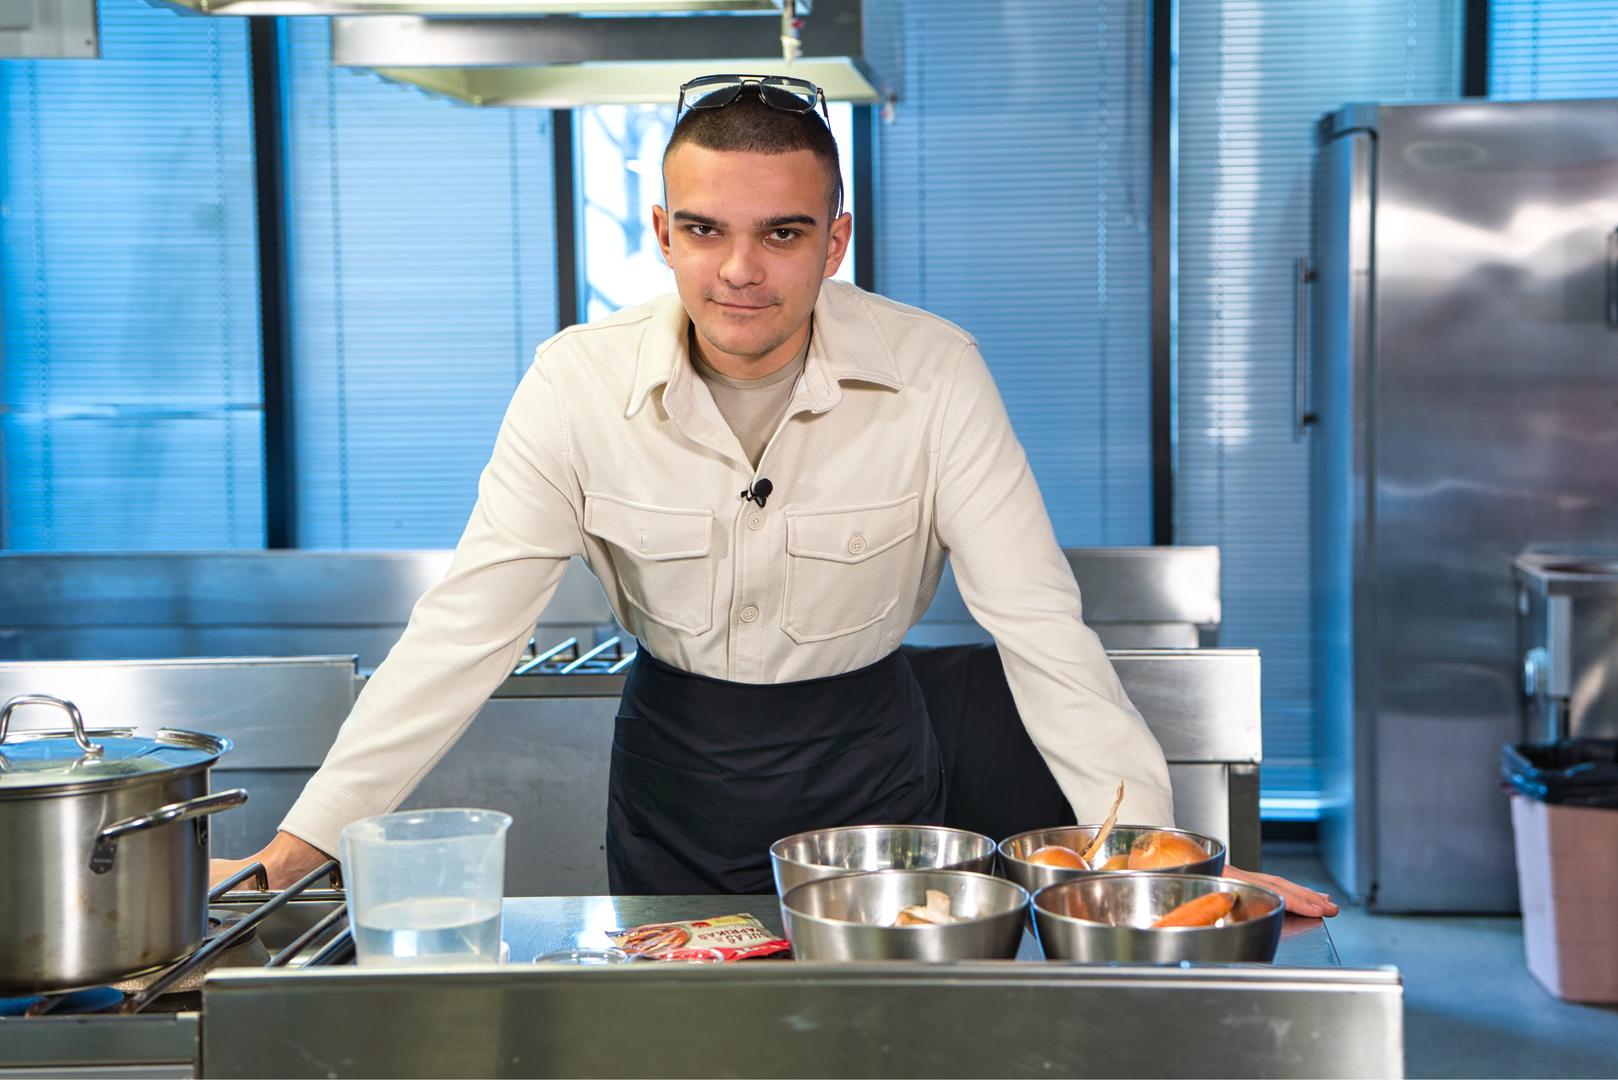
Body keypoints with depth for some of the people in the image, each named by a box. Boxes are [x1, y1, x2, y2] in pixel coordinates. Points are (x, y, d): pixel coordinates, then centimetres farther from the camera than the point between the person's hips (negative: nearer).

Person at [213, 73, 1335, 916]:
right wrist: (295, 850, -22)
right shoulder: (580, 382, -17)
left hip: (865, 760, -1)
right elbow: (464, 631, -16)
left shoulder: (934, 373, -20)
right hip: (672, 764, 1)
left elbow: (1040, 625, -19)